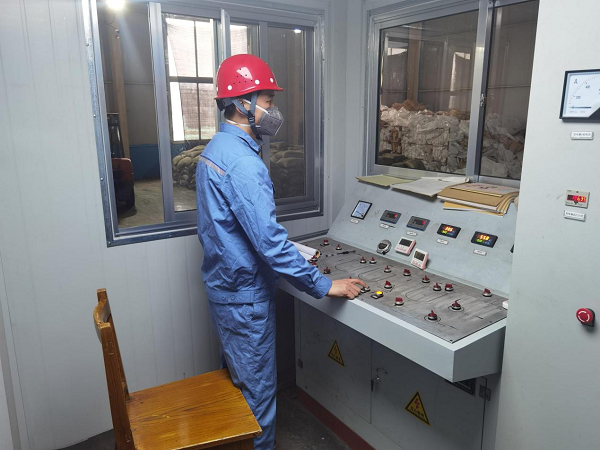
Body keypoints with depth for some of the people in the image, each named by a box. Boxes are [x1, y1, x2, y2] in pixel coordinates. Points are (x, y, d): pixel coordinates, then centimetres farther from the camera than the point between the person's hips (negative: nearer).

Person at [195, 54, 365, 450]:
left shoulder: (215, 148, 7)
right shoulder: (243, 163, -25)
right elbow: (270, 240, -29)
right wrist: (324, 286, -20)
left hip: (223, 282, 10)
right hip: (245, 294, -10)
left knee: (237, 378, 26)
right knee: (257, 390, 9)